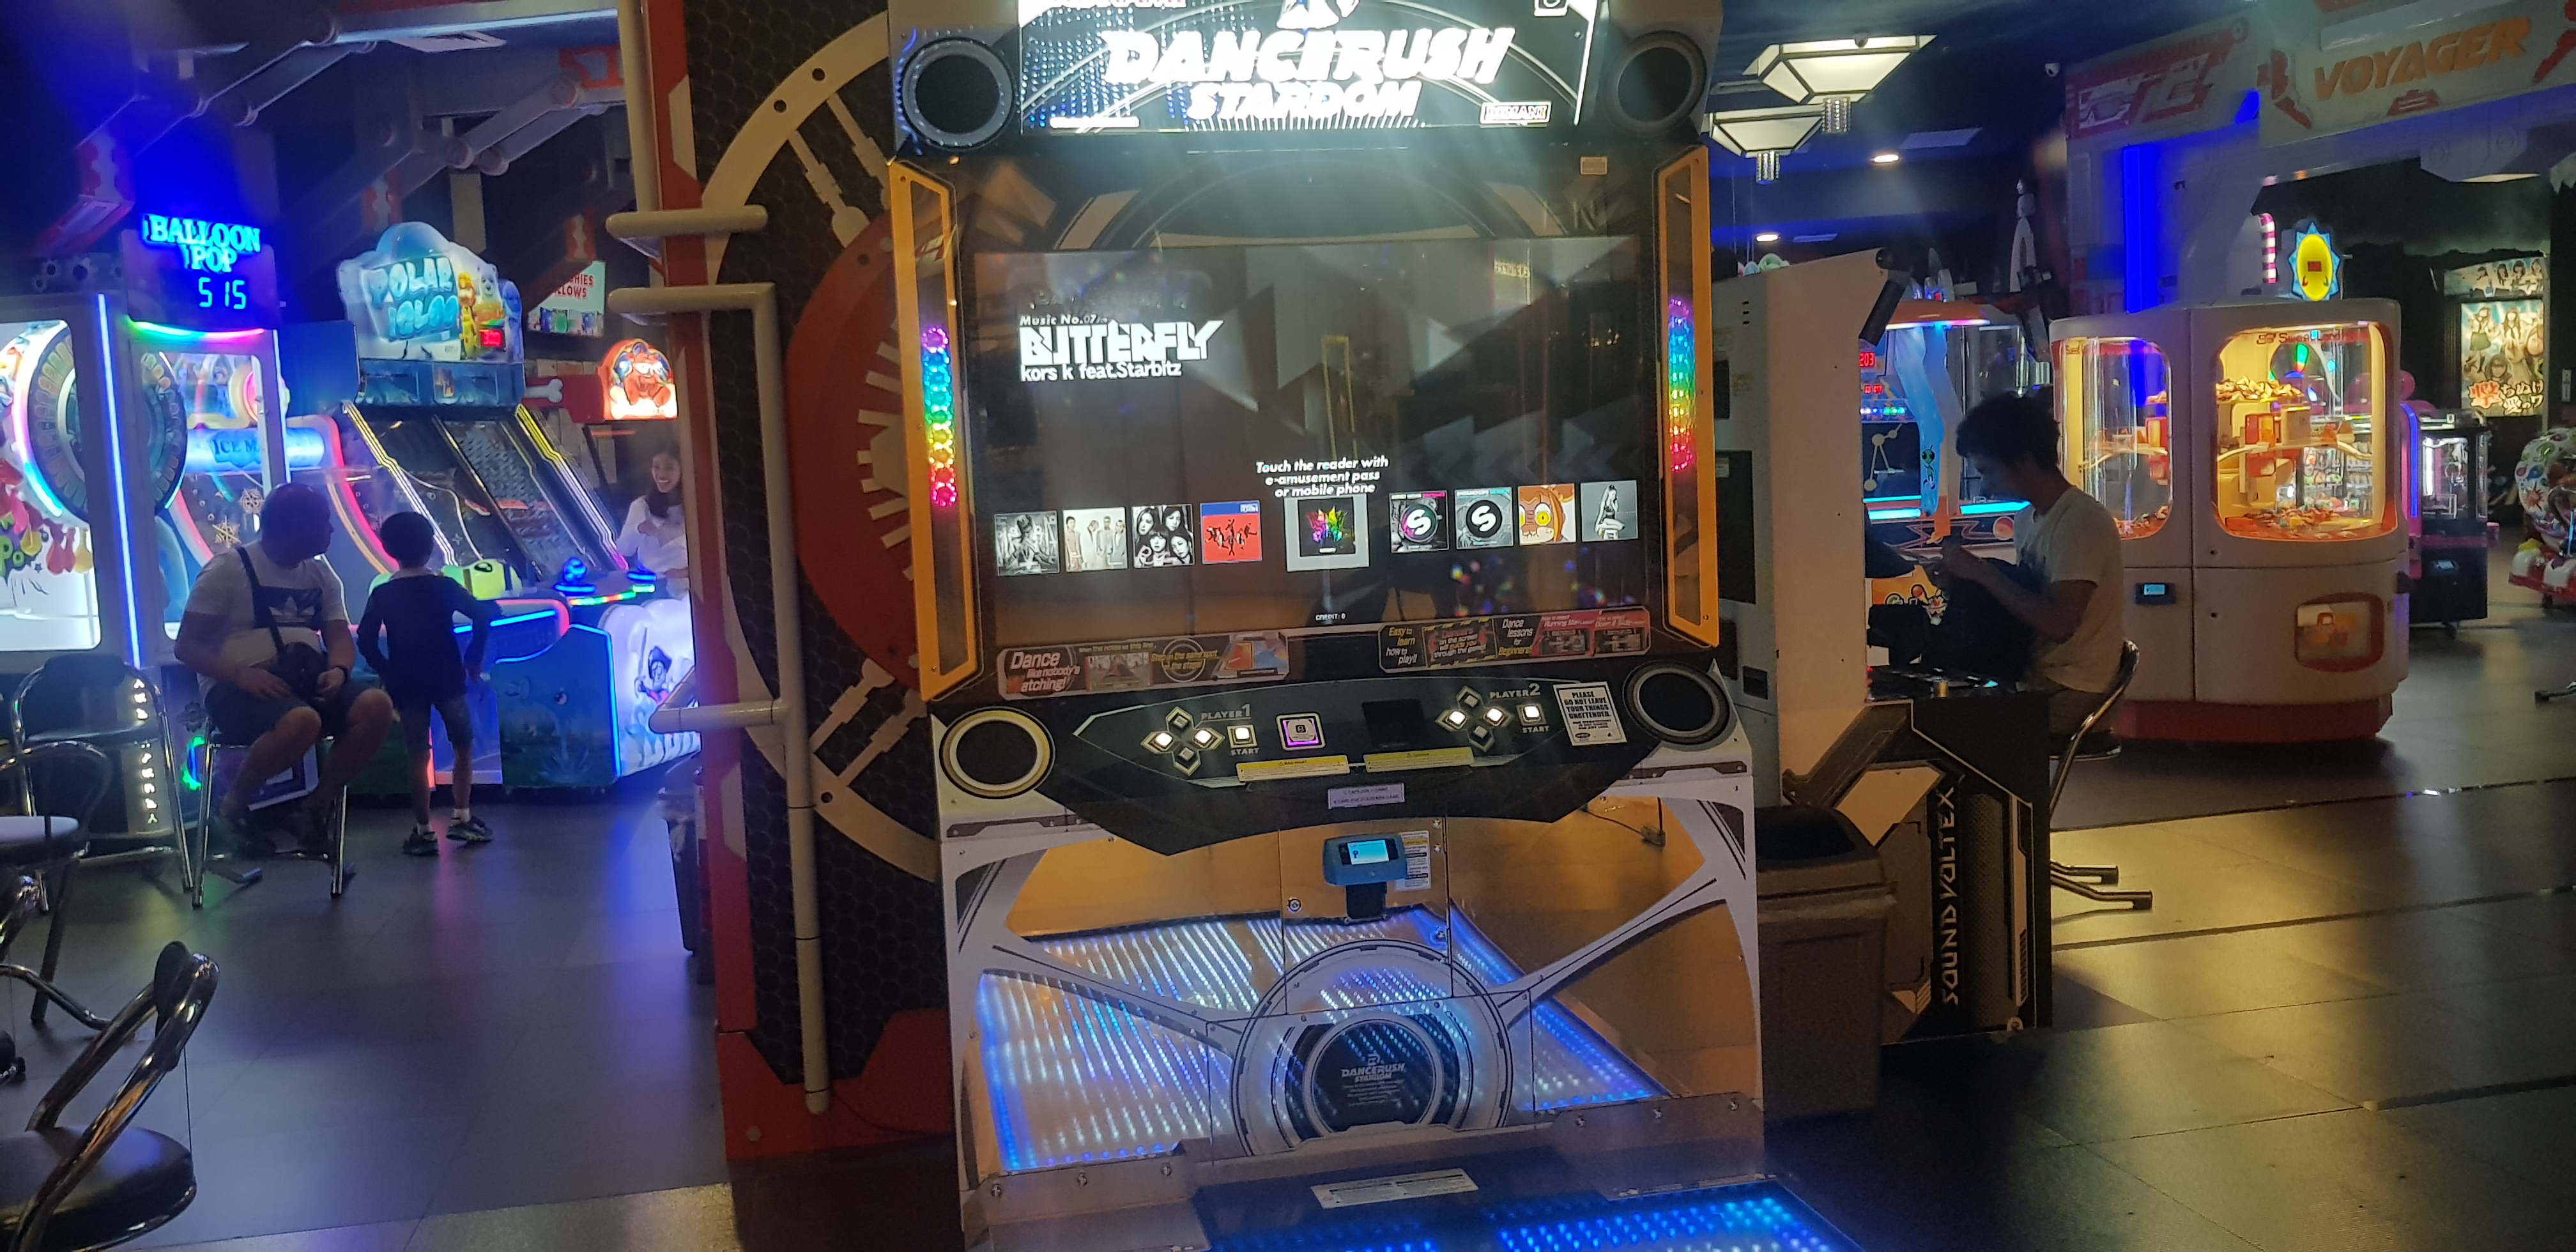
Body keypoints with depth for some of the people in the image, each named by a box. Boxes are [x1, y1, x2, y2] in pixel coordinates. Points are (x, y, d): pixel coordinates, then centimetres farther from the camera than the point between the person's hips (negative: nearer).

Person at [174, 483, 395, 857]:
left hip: (308, 683, 5)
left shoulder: (321, 575, 14)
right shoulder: (228, 570, -3)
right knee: (301, 721, -39)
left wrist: (338, 670, -15)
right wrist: (241, 673, -24)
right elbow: (187, 646, -5)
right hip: (242, 689, -5)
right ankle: (235, 804, -10)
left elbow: (340, 640, 10)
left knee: (377, 706, -25)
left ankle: (317, 807, -7)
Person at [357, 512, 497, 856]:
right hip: (447, 682, -1)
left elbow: (366, 641, -5)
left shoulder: (382, 594, -1)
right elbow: (483, 617, -11)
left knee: (419, 757, 5)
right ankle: (461, 817, 9)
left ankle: (423, 832, 5)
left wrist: (387, 672, 8)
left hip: (407, 685, 1)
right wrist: (474, 658, 0)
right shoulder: (444, 586, -4)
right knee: (464, 746, 14)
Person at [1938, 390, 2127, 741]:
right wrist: (1965, 577, -2)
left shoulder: (2080, 522, -17)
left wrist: (1982, 572, -20)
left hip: (2070, 690, -8)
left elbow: (2059, 623, -25)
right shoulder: (2027, 520, 10)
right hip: (2036, 672, 8)